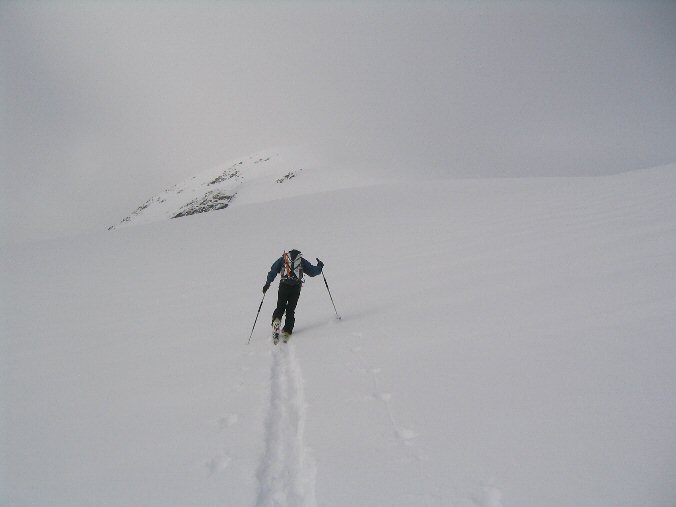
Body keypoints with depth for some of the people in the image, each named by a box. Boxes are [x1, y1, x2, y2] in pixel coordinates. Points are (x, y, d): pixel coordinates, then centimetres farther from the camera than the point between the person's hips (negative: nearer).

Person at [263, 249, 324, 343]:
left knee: (280, 307, 9)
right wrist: (319, 267, 37)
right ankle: (287, 331, -3)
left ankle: (276, 321, -20)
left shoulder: (282, 259, 21)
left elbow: (273, 271, 11)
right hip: (296, 286, 0)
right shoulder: (302, 261, 19)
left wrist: (267, 283, 8)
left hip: (284, 285, 0)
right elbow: (312, 272, 18)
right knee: (291, 310, 6)